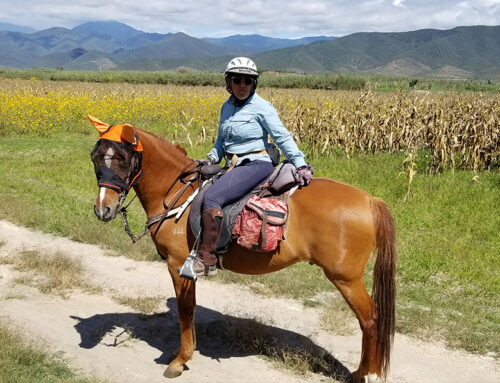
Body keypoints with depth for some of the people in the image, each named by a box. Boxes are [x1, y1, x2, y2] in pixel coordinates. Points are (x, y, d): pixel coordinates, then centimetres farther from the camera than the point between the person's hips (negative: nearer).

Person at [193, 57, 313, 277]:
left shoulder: (261, 107, -7)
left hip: (256, 165, -9)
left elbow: (283, 138, -10)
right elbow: (221, 141, 23)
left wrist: (301, 164, -20)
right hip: (235, 167, 9)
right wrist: (210, 158, 5)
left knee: (212, 197, -27)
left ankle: (207, 260, -24)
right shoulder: (227, 107, 13)